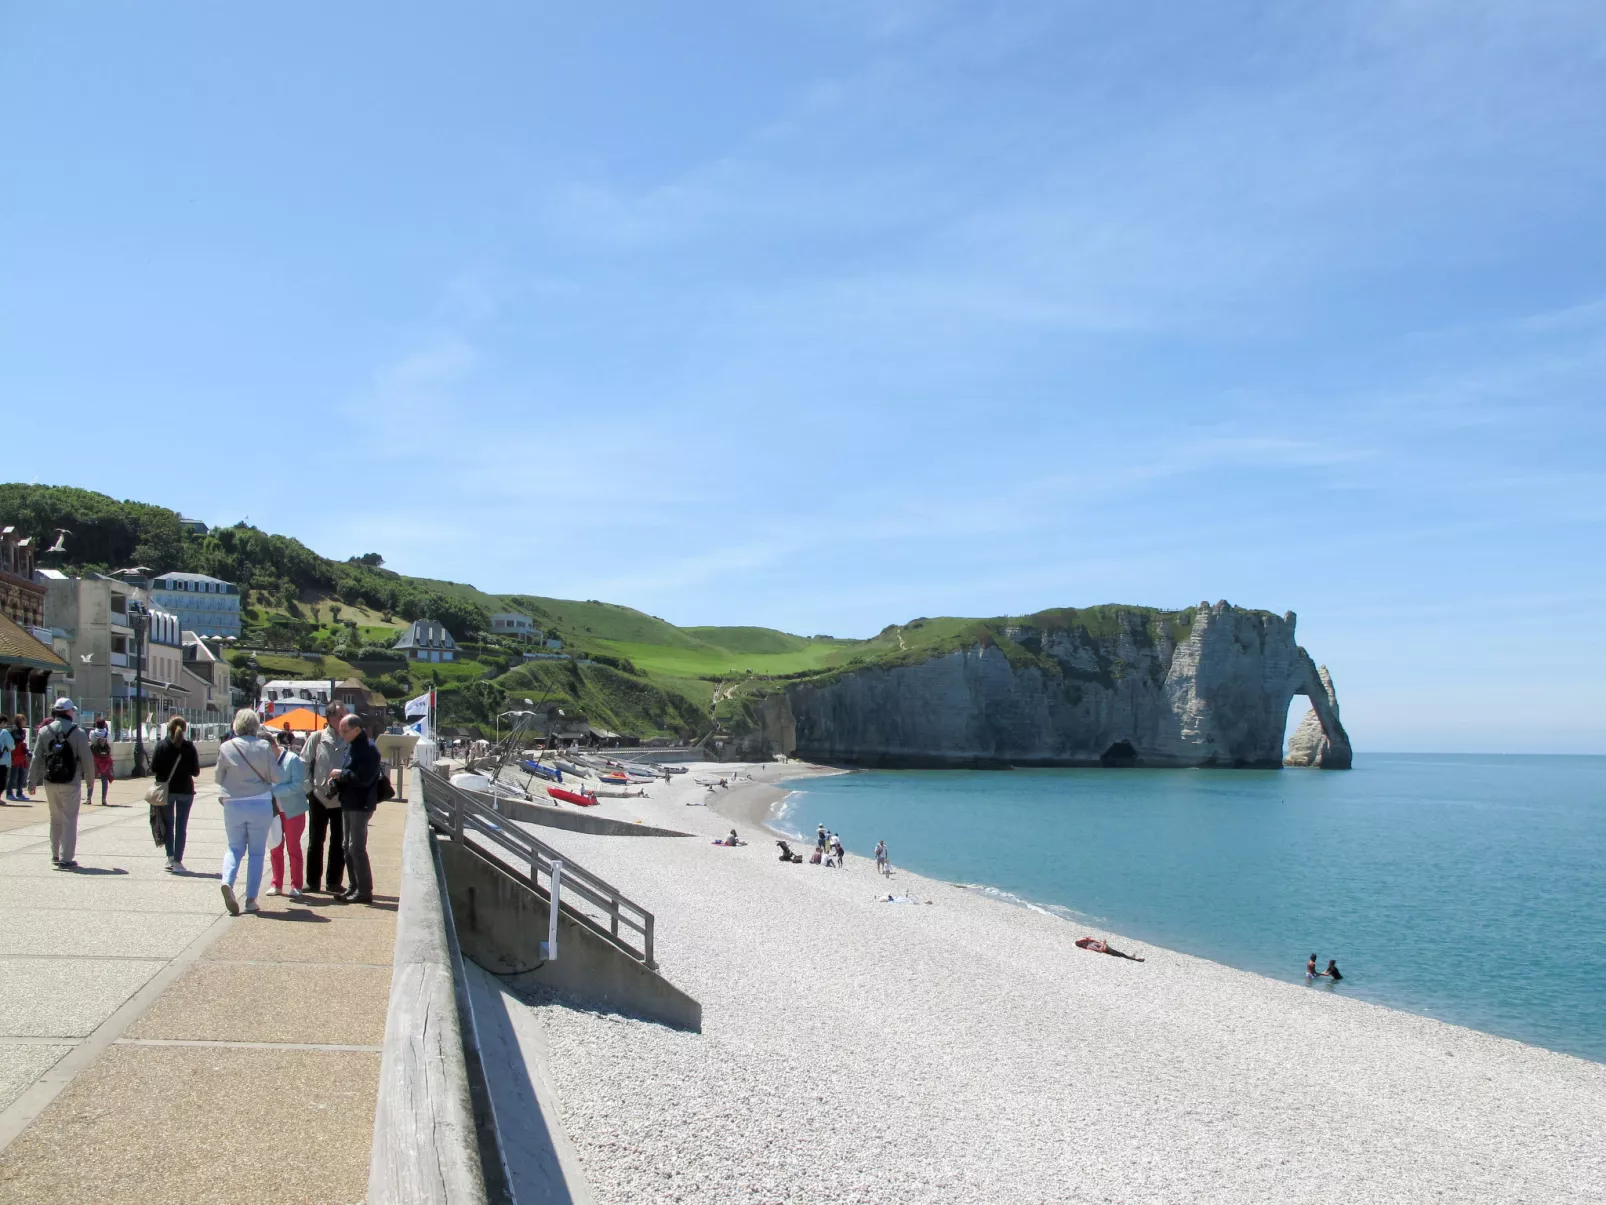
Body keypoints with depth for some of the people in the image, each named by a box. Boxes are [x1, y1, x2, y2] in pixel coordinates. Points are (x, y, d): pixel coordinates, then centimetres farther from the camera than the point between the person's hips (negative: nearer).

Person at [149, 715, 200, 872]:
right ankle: (178, 861, 3)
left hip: (166, 790, 0)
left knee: (168, 824, 16)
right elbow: (195, 771, -4)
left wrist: (163, 773, 11)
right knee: (181, 827, 6)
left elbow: (153, 769, -9)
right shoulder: (189, 746, -5)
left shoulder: (162, 745, -6)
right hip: (185, 790, 0)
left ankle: (170, 856, 7)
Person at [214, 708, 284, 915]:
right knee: (256, 852, 8)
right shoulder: (264, 747, -7)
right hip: (260, 805, -1)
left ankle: (227, 882, -12)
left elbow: (218, 777, 5)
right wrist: (275, 757, 13)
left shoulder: (226, 747, -4)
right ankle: (251, 899, 7)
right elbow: (276, 776, -4)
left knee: (235, 848, 15)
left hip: (233, 805, 1)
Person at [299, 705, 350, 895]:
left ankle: (334, 882, 15)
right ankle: (313, 881, 19)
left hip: (341, 799, 0)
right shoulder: (316, 738, -2)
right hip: (319, 797, 0)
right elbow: (304, 763, 1)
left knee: (338, 842, 6)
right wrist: (309, 788, -5)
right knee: (315, 842, 9)